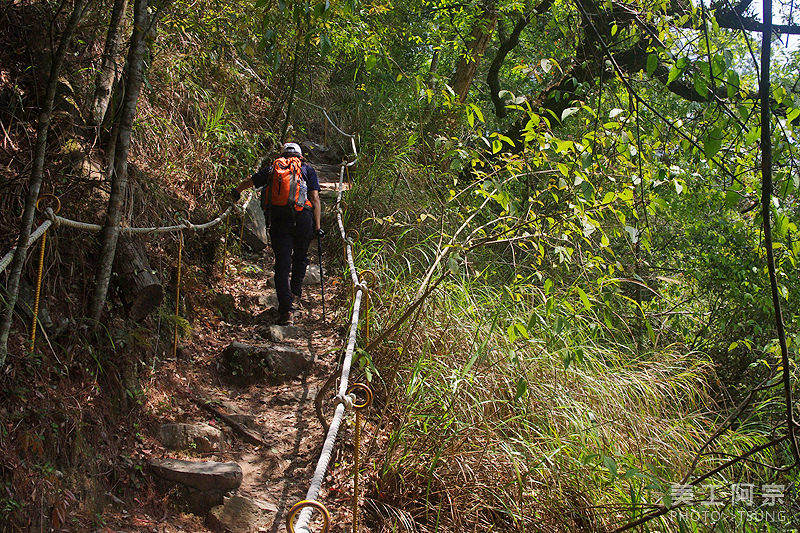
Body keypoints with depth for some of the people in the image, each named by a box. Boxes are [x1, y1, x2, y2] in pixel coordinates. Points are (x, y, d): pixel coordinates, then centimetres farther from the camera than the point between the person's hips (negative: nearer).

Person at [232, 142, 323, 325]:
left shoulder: (272, 169, 18)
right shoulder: (308, 170, 14)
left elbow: (249, 182, 31)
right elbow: (315, 199, 3)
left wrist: (236, 192, 51)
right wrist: (318, 227, 2)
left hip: (278, 220, 0)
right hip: (303, 217, 0)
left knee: (282, 263, 2)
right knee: (300, 257, 25)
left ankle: (286, 310, -5)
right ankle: (295, 292, 29)